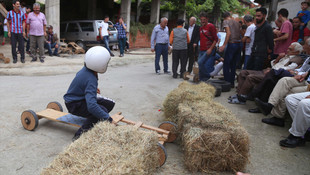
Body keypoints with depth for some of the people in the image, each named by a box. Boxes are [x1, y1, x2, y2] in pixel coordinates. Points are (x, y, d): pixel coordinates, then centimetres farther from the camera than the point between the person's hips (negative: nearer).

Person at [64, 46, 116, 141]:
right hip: (74, 105, -9)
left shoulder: (85, 69, -5)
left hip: (81, 98, 9)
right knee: (103, 111, -32)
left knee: (110, 104, 3)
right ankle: (79, 135, -22)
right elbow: (91, 106, -43)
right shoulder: (91, 80, -33)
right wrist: (108, 119, -39)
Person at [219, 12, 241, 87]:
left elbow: (228, 33, -15)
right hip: (239, 44, 7)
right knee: (234, 64, 13)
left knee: (226, 64, 0)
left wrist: (224, 45, -18)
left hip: (232, 44, -7)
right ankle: (232, 82, 17)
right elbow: (240, 33, 13)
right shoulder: (237, 22, 18)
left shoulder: (226, 22, -1)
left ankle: (227, 82, -1)